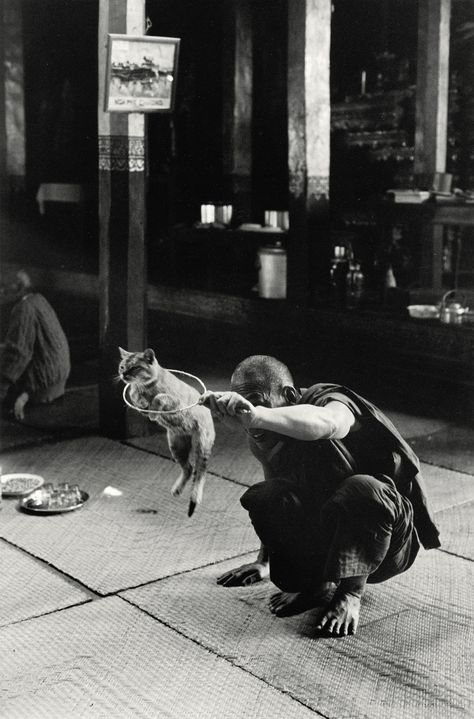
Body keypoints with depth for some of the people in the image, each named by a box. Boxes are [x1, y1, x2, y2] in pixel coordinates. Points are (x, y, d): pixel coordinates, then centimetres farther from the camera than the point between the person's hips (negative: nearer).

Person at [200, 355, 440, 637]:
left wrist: (256, 415, -66)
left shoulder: (330, 399, -22)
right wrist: (264, 562, 25)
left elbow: (325, 423, -51)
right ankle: (316, 584, -4)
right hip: (324, 542, 6)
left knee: (360, 489, -39)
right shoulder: (264, 439, 0)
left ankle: (350, 594, -21)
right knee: (264, 497, -19)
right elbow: (279, 507, 18)